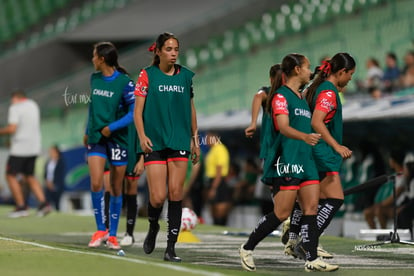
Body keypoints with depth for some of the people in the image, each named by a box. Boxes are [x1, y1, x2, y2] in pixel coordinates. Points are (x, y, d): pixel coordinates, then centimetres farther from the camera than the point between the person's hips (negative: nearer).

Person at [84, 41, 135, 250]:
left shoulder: (124, 82, -11)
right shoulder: (94, 79, 7)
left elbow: (134, 113, -13)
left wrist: (111, 127, -18)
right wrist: (88, 131, 23)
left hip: (117, 138, -4)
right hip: (96, 138, 4)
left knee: (116, 189, 5)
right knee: (96, 184, -12)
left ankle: (112, 235, 17)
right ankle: (100, 230, 2)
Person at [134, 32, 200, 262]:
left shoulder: (185, 76, 8)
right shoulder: (147, 75, 0)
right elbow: (137, 110, -1)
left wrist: (195, 139, 16)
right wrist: (142, 136, -15)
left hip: (180, 140, 2)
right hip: (155, 142, -2)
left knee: (175, 194, -4)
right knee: (158, 196, -8)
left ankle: (171, 247, 0)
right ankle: (153, 227, 25)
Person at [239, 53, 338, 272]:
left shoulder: (301, 97, 20)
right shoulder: (281, 95, -8)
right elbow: (283, 127, -22)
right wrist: (305, 136, -39)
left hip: (305, 160, 9)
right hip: (285, 161, -9)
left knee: (311, 207, -2)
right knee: (282, 213, -8)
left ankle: (312, 260, -4)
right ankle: (247, 249, 7)